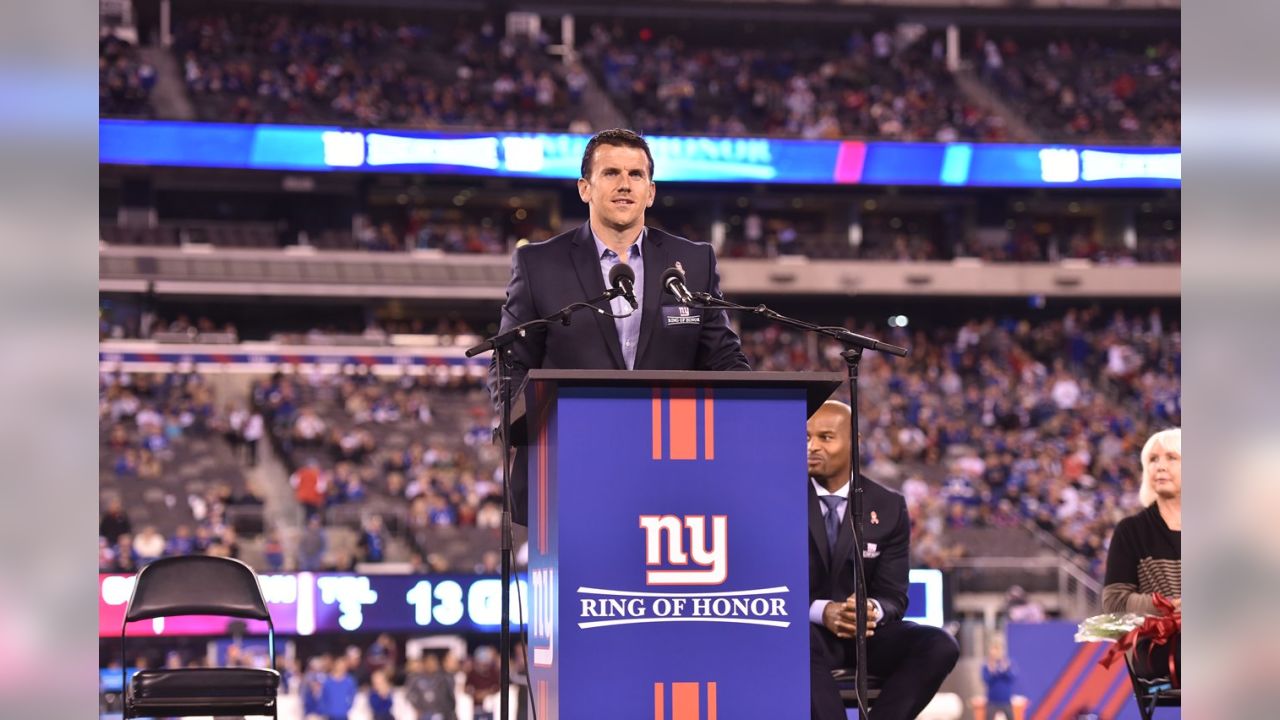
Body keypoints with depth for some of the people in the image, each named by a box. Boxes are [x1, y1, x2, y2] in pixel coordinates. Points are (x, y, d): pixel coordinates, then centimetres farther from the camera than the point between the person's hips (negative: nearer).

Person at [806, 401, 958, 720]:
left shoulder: (888, 507, 3)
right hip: (802, 629, -3)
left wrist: (872, 610, -26)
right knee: (799, 640, -39)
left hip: (867, 632, 3)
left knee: (940, 646, -24)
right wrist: (821, 612, -27)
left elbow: (893, 596, 1)